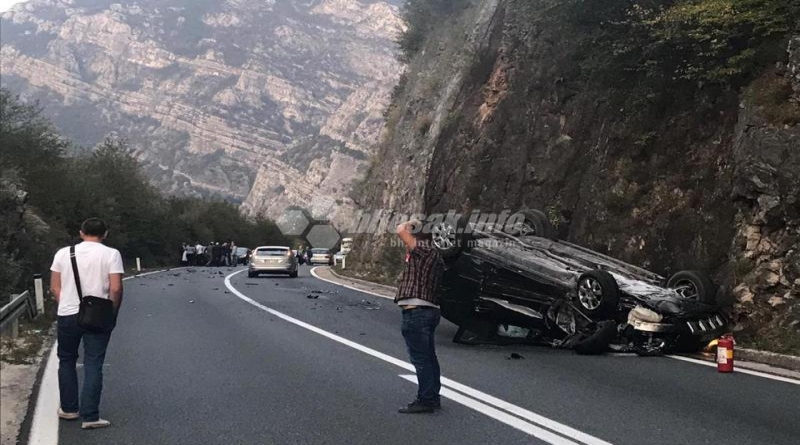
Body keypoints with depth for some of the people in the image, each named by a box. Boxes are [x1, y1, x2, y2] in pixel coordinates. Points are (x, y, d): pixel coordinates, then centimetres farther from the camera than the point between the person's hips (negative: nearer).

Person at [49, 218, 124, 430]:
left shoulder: (63, 253, 3)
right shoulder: (111, 254, -6)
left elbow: (55, 287, 2)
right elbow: (115, 288, -12)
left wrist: (66, 306, 13)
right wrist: (113, 312, 1)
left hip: (67, 315, 2)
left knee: (66, 361, 19)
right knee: (93, 366, 3)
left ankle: (69, 409, 25)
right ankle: (90, 416, 1)